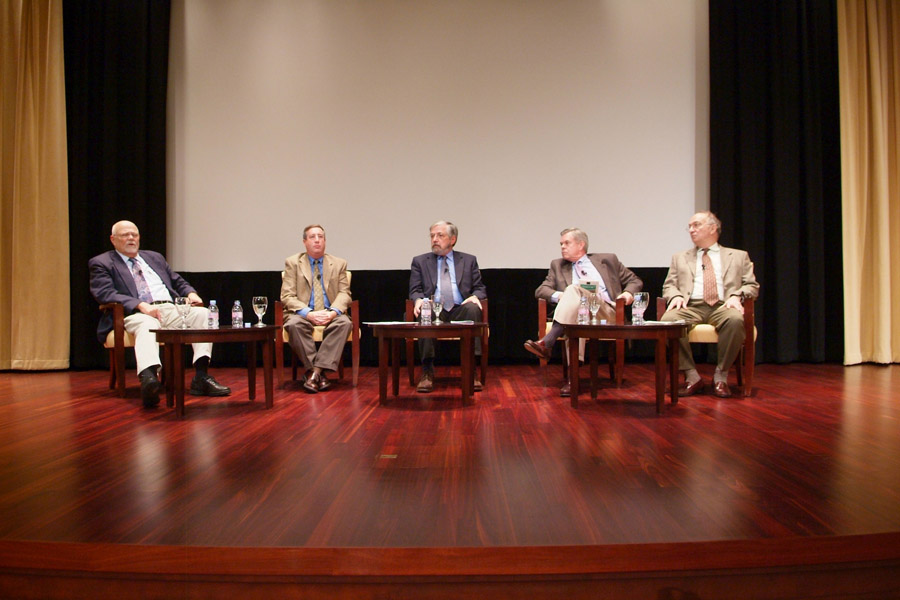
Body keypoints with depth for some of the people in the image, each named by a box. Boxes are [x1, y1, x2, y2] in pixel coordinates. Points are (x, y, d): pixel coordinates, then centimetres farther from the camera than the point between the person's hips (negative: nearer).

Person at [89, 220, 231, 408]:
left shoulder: (155, 257, 30)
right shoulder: (101, 263, 14)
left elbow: (179, 282, 31)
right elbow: (105, 293, -3)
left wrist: (191, 293, 5)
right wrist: (140, 305, -19)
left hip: (171, 309, 5)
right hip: (137, 314, -5)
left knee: (202, 313, -24)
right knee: (147, 325, -40)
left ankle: (201, 376, -32)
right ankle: (149, 379, -67)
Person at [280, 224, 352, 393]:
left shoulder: (339, 264, 13)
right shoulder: (292, 263, 7)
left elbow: (344, 293, 5)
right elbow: (287, 296, -2)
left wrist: (333, 312, -17)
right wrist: (308, 313, -19)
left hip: (330, 314, 1)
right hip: (304, 314, -1)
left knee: (344, 322, -32)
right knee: (294, 324, -35)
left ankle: (315, 370, -30)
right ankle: (319, 373, -27)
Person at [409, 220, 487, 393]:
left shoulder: (469, 260, 18)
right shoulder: (420, 261, 17)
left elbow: (480, 288, 14)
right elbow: (415, 290, 10)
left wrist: (475, 297, -11)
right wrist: (419, 299, -15)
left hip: (460, 311, 1)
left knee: (473, 308, -33)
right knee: (425, 312, -36)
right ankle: (427, 371, -28)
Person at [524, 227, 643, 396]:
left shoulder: (608, 260, 22)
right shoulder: (558, 265, 26)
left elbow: (634, 280, 24)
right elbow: (541, 290, 16)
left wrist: (629, 293, -1)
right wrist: (558, 295, -7)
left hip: (608, 313, -2)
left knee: (574, 289, -30)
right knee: (574, 318, -37)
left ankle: (547, 342, -44)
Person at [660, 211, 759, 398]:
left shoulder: (739, 256, 22)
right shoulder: (680, 258, 26)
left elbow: (751, 285, 14)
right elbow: (669, 285, 17)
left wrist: (736, 296, -9)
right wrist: (676, 295, -7)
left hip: (723, 306, -1)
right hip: (691, 307, 1)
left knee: (735, 320, -38)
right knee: (667, 320, -33)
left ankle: (720, 376, -20)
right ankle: (691, 376, -20)